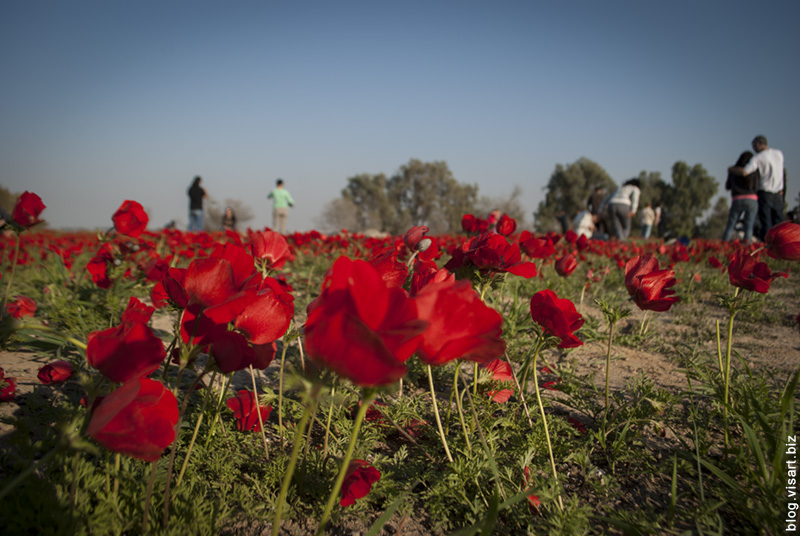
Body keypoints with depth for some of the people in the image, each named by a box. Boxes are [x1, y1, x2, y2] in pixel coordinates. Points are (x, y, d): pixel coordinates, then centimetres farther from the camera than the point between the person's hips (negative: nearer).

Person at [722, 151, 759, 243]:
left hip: (737, 201, 1)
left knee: (730, 226, 6)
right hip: (751, 200, -1)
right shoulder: (754, 172, 3)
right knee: (749, 227, 2)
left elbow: (727, 187, 17)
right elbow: (756, 188, -2)